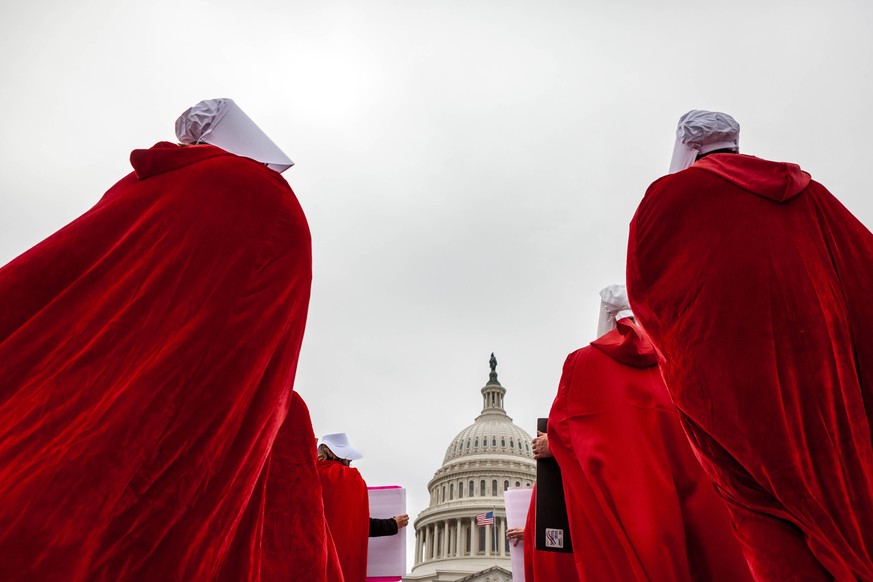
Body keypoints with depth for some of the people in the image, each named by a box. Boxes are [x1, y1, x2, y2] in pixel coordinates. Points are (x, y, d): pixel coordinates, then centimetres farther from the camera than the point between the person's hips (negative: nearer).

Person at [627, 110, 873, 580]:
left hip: (728, 372, -4)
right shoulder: (804, 189, 15)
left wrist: (681, 345, 17)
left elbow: (642, 288, 2)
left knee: (765, 513, -1)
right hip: (824, 364, 5)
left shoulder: (669, 194, 2)